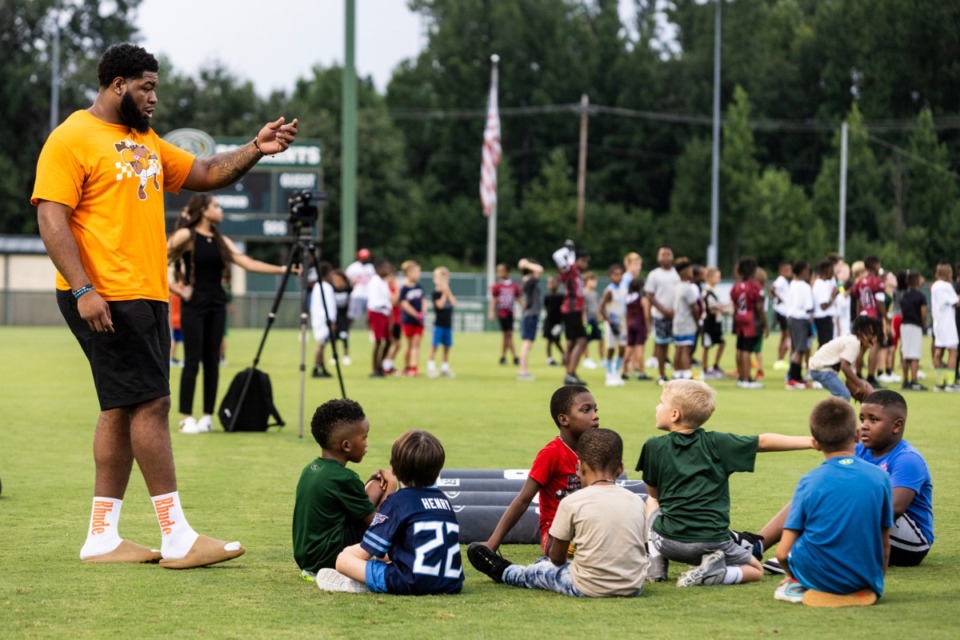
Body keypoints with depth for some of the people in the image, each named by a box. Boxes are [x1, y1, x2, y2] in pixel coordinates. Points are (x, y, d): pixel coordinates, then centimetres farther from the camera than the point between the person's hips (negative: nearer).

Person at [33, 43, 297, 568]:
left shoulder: (146, 143, 20)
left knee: (123, 410, 9)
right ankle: (178, 539, -9)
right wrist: (83, 290, -22)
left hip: (147, 296, 9)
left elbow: (205, 173, 24)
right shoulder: (72, 140, -7)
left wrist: (255, 150, 7)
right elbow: (51, 220, -13)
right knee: (151, 402, -11)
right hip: (104, 298, -9)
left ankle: (102, 538, 14)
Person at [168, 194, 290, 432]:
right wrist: (175, 288, -10)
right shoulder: (185, 236, -5)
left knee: (212, 361, 4)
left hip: (216, 304, 5)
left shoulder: (221, 240, 11)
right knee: (193, 360, -7)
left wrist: (283, 269, -5)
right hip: (194, 303, -5)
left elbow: (248, 263, 4)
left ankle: (208, 416, 9)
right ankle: (186, 418, -5)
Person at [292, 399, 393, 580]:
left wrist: (368, 485, 13)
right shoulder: (344, 478, -16)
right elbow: (375, 523, -8)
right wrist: (391, 487, 4)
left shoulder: (310, 469, 9)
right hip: (328, 557, -9)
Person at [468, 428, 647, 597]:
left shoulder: (572, 502, -9)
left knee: (542, 570, 25)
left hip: (588, 588, -3)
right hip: (633, 588, 4)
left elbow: (556, 557, -1)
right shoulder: (636, 502, 2)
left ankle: (503, 572, 52)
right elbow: (642, 549, 9)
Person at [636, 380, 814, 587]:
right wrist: (810, 441, 4)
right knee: (755, 570, 23)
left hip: (669, 541, 1)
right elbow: (764, 442, -1)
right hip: (713, 542, -1)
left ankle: (656, 562, 12)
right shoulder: (716, 443, 0)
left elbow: (654, 494, 11)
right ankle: (713, 574, -8)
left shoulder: (654, 447, 0)